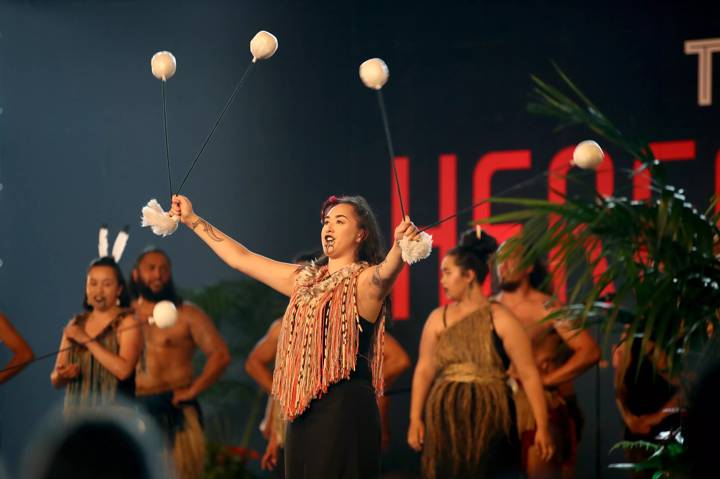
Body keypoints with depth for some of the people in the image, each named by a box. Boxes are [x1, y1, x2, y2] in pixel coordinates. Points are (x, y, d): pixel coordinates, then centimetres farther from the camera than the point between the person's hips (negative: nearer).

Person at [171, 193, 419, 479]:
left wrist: (400, 246, -50)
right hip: (304, 411, 7)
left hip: (345, 406, -7)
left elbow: (386, 271, -27)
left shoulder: (364, 280, -3)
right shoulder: (305, 279, 19)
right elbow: (240, 258, 25)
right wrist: (192, 220, 28)